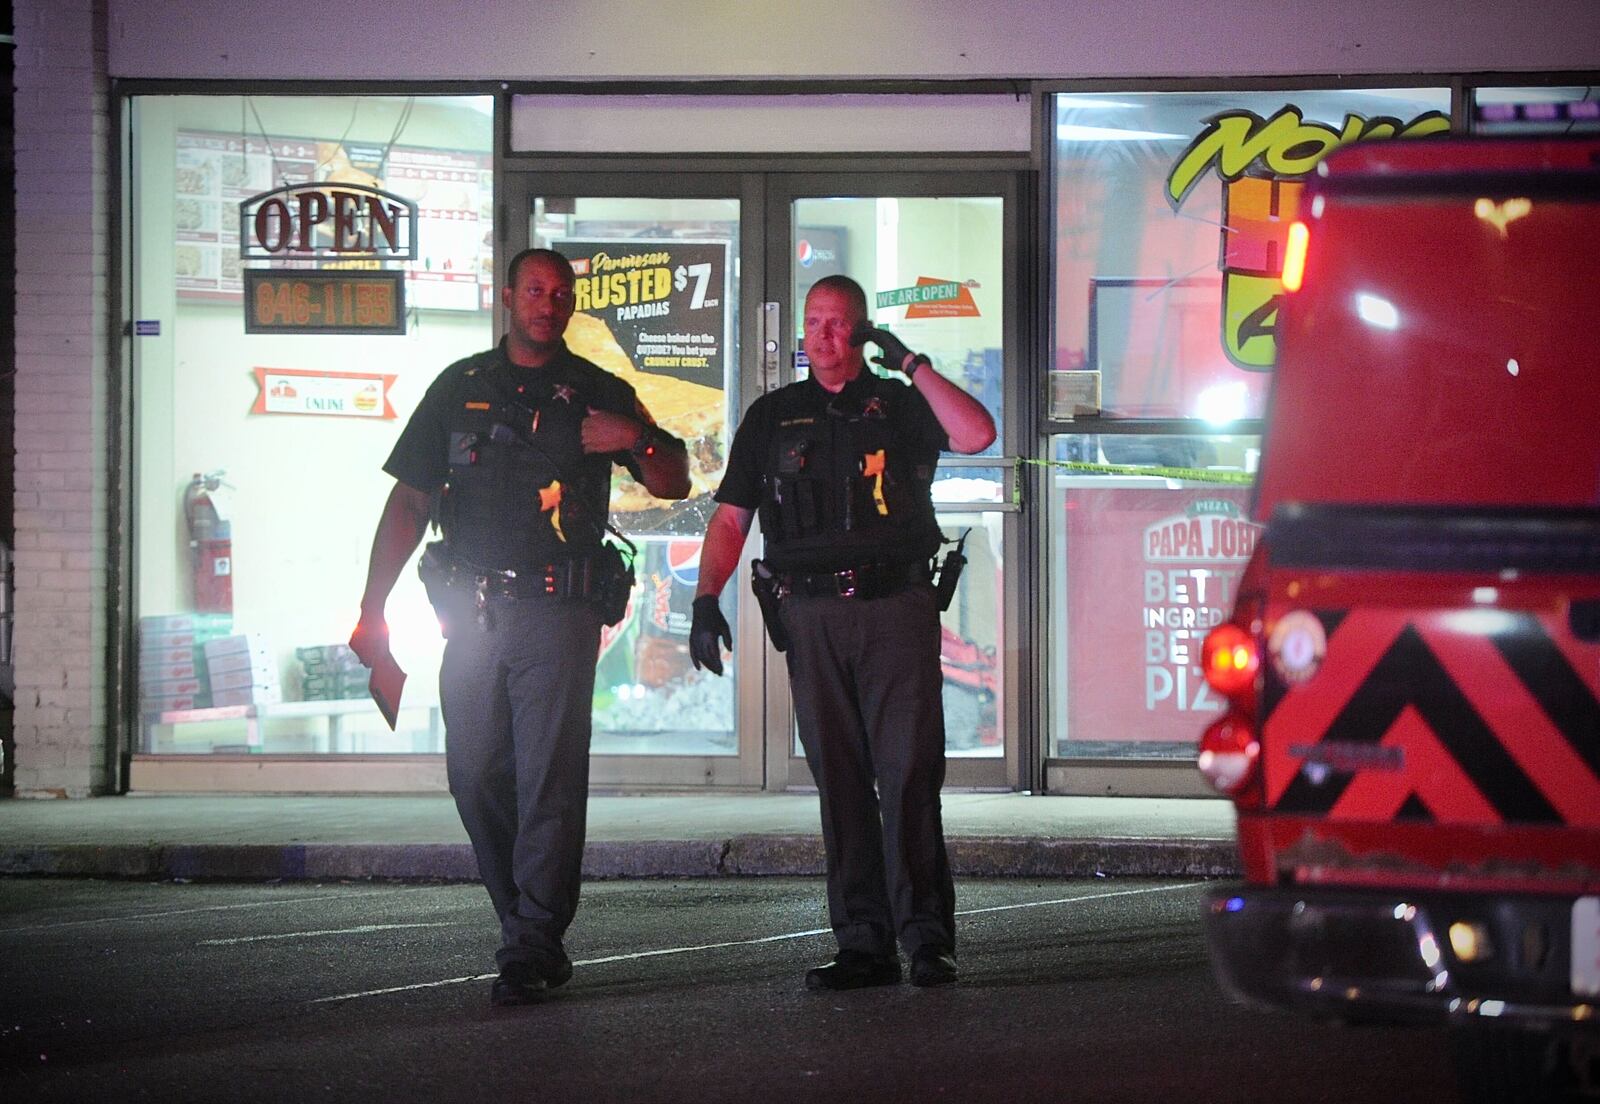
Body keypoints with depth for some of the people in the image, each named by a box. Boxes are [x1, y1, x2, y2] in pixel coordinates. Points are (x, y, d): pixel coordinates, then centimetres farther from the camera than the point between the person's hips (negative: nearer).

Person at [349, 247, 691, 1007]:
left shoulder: (598, 394, 7)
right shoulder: (460, 388, 12)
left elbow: (674, 485, 8)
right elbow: (410, 501, 10)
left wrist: (639, 440, -15)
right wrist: (373, 608, 2)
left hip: (558, 609, -3)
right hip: (472, 605, 3)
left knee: (549, 781, -8)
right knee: (476, 778, 5)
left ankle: (531, 951, -7)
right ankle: (528, 930, 18)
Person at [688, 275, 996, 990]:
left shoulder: (900, 406, 9)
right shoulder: (772, 417, 15)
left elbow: (978, 435, -10)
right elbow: (730, 518, 13)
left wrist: (910, 364, -7)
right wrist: (706, 599, -1)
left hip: (897, 608, -2)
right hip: (811, 615, 2)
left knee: (910, 774, -8)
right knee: (839, 779, 2)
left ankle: (926, 937, -6)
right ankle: (864, 944, 5)